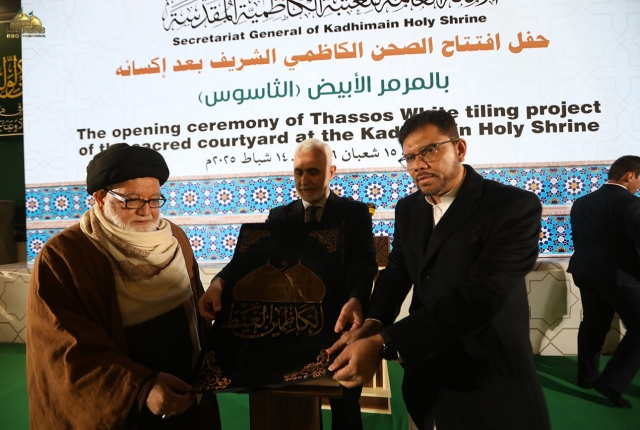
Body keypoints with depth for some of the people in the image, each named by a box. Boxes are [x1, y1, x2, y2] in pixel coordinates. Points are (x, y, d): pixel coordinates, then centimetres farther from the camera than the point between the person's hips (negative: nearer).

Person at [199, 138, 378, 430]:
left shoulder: (355, 213, -4)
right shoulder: (279, 216, 4)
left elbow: (364, 264, -17)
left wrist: (355, 300, -39)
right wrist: (220, 281, -30)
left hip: (340, 325, -2)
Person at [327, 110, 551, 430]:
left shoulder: (514, 206, -17)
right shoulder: (408, 209, 4)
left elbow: (479, 296, -28)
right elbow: (396, 273, 6)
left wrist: (381, 344, -33)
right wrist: (371, 325, -15)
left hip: (489, 383, -5)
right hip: (425, 375, 6)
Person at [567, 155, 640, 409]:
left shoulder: (582, 202, 9)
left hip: (585, 270, 8)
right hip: (618, 273, -8)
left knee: (593, 323, 19)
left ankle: (587, 375, 31)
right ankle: (612, 382, 0)